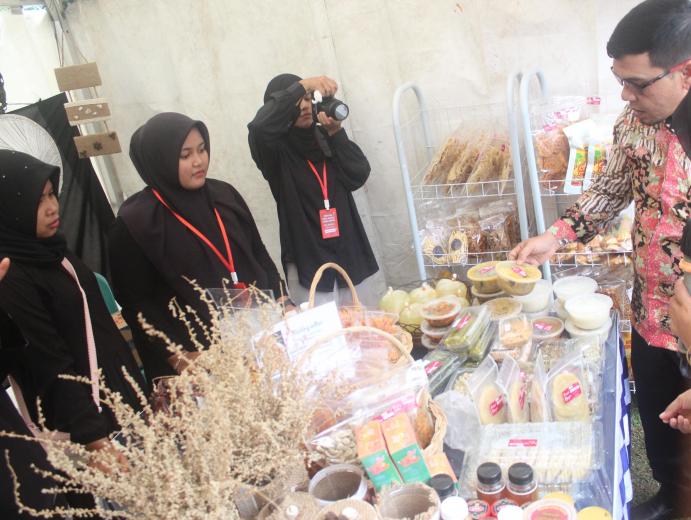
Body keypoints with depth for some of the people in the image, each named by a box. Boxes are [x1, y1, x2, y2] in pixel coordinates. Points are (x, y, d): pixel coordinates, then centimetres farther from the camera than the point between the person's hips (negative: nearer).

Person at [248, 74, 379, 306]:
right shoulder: (276, 150, -3)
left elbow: (359, 176, -1)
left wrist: (336, 133, -13)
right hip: (309, 263, -4)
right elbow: (259, 127, -26)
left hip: (352, 256, 5)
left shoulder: (324, 137, 10)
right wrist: (302, 85, -27)